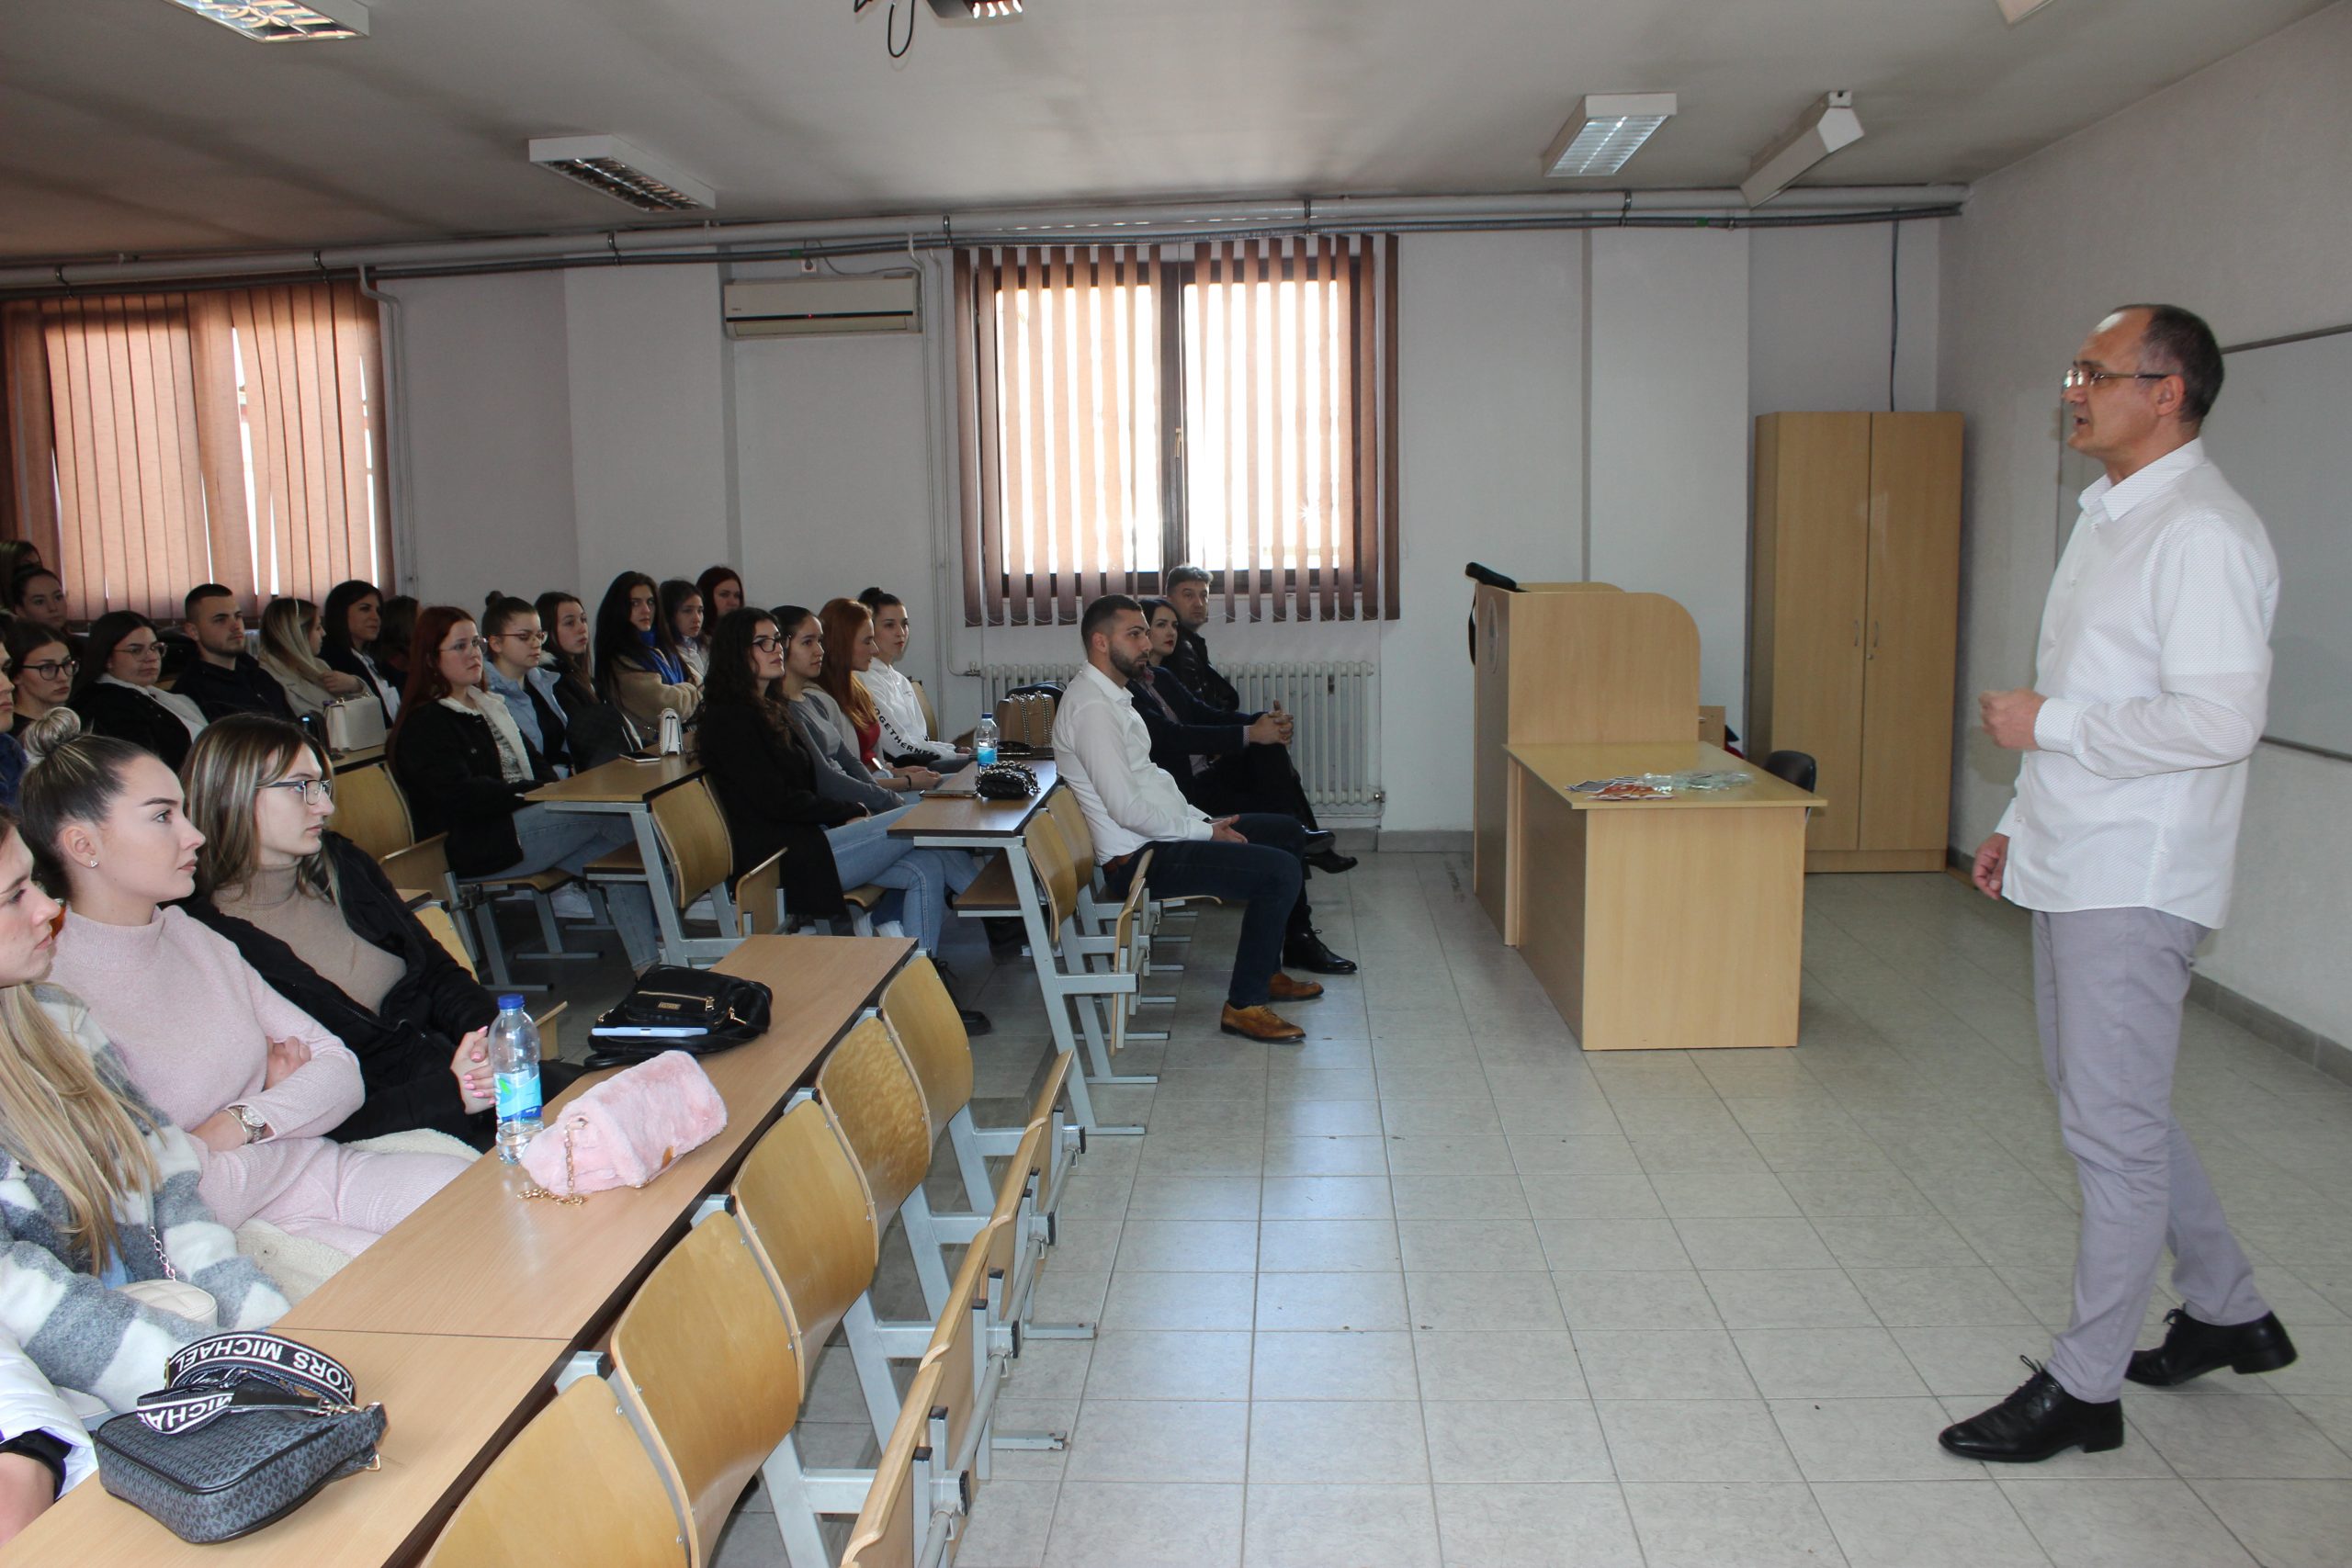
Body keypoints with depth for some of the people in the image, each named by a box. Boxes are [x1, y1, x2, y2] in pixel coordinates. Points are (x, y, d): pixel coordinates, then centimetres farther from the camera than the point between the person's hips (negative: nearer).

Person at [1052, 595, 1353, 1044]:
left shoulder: (1112, 696, 14)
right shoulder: (1091, 708, -20)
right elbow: (1125, 808, -25)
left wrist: (1204, 820, 6)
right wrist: (1205, 833, -15)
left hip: (1160, 833, 11)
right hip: (1137, 857, -11)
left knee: (1288, 833, 15)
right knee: (1281, 870, -20)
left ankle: (1267, 970, 21)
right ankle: (1245, 1005, -9)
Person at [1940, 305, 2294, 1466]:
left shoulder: (2202, 533, -17)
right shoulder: (2109, 518, 15)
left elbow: (2220, 718, -26)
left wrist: (2047, 724, -18)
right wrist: (2024, 822, 20)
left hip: (2134, 881, -10)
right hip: (2072, 869, 10)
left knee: (2113, 1130, 0)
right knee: (2119, 1108, 20)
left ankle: (2084, 1387, 12)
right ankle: (2229, 1312, 38)